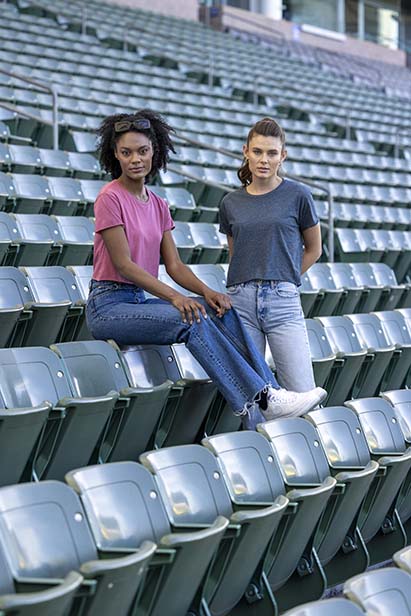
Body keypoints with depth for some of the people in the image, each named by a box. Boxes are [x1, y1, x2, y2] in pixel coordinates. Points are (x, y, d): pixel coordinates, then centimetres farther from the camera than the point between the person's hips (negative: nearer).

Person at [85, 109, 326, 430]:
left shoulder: (158, 205, 13)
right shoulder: (110, 198, -9)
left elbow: (175, 264, 9)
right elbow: (123, 264, -16)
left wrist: (206, 291, -11)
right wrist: (174, 296, -26)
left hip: (142, 300, 7)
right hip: (109, 304, -7)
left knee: (221, 311, -13)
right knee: (193, 321, -28)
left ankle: (269, 391, -21)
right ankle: (259, 400, -31)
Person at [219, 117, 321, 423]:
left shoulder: (297, 196, 3)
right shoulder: (231, 203, 11)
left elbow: (313, 249, 13)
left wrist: (282, 279, 9)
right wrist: (251, 280, 6)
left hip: (283, 301, -2)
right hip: (241, 301, 2)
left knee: (304, 397, -8)